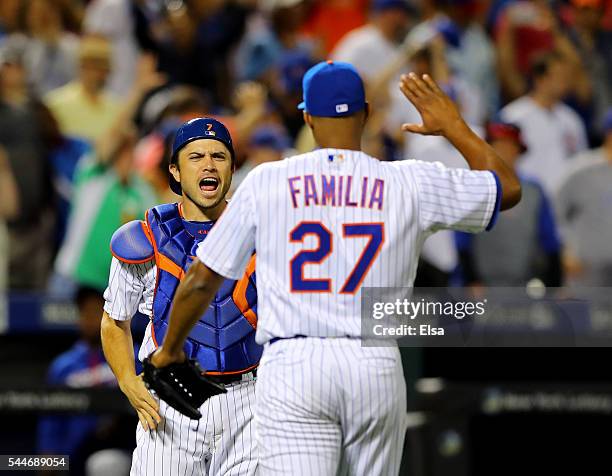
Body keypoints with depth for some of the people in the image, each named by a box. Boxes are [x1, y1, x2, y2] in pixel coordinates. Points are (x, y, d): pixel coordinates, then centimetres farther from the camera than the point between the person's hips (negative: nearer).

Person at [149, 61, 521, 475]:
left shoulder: (266, 182, 2)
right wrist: (453, 125, 27)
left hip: (292, 366, -2)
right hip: (377, 367, 2)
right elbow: (508, 188, 16)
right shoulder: (409, 184, 3)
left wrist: (170, 348, 24)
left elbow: (202, 280, 7)